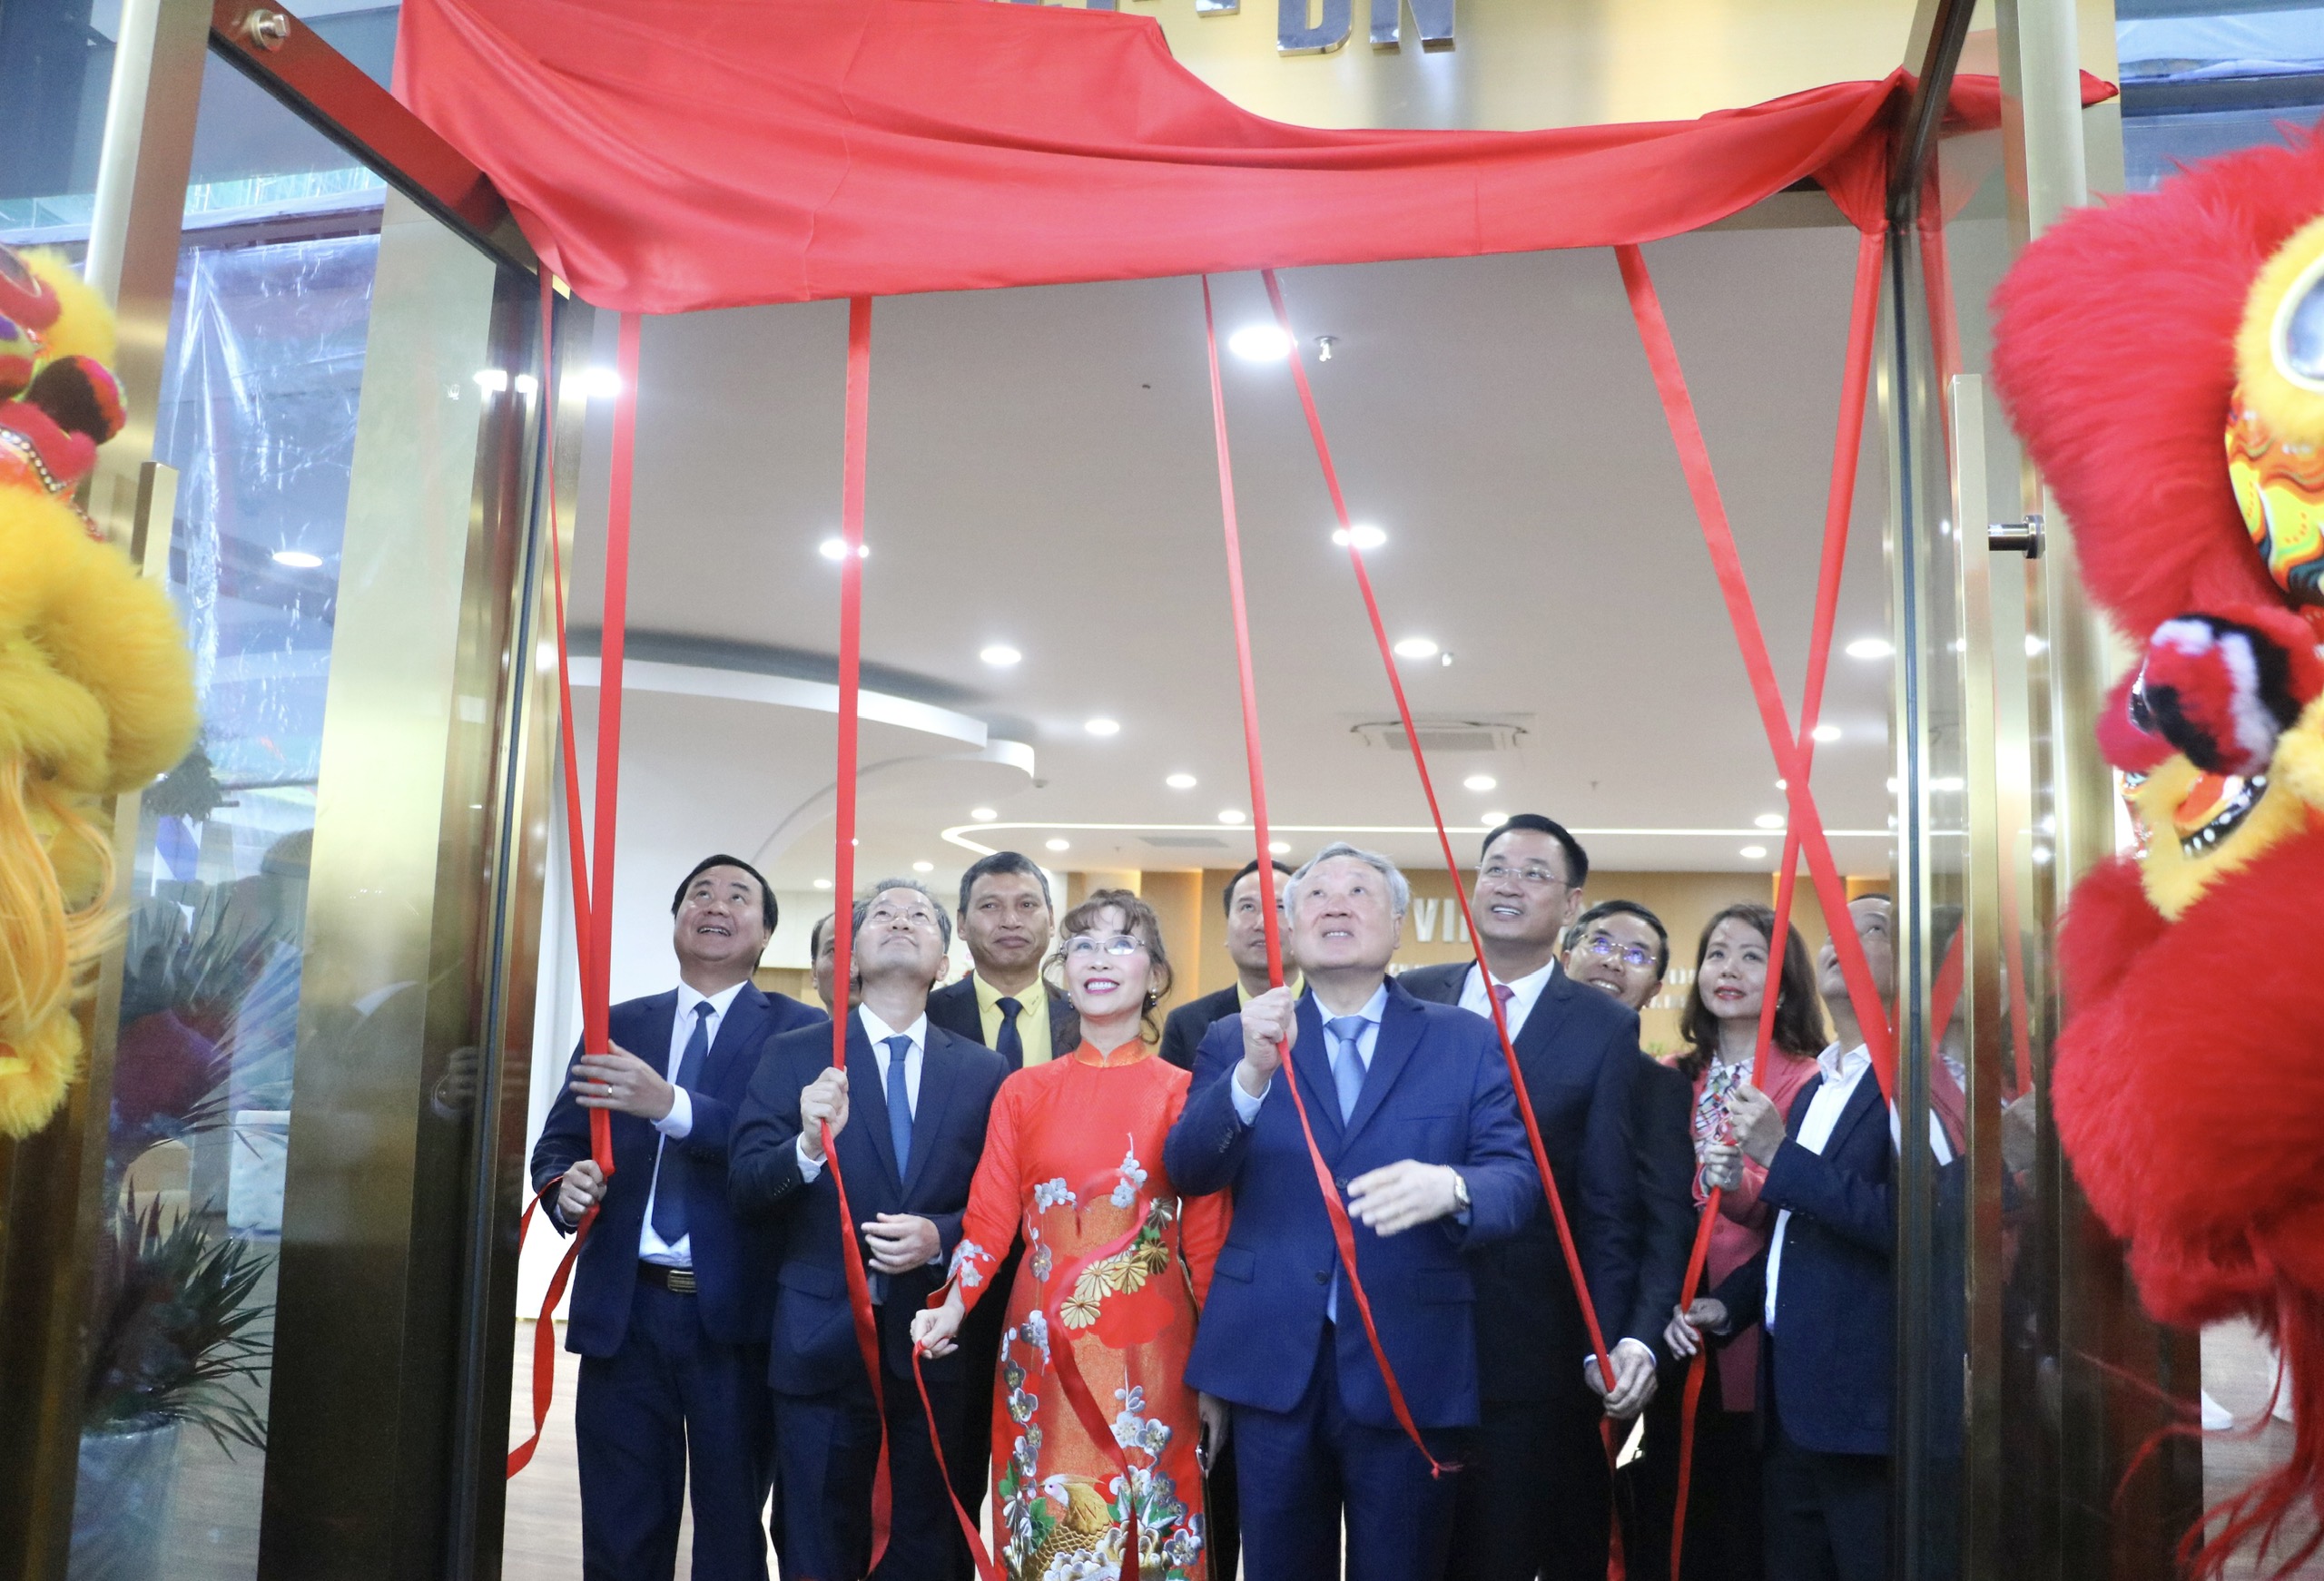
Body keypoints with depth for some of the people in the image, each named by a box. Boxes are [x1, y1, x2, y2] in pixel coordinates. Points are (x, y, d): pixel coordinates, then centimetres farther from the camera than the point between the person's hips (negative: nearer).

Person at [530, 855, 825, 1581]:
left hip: (737, 1313, -3)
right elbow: (558, 1143, 12)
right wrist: (566, 1187, -11)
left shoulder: (798, 1030, 0)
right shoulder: (619, 1025, 12)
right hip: (624, 1309, 3)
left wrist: (671, 1105, -27)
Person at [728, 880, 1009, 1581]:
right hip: (822, 1345, -1)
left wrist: (940, 1237, -16)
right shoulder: (793, 1056, 2)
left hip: (936, 1346, 1)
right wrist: (809, 1145, -23)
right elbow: (746, 1189, -5)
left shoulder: (983, 1071, 4)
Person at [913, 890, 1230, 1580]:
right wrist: (953, 1306, -16)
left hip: (1148, 1353, -2)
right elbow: (990, 1216, 0)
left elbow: (1207, 1239, -1)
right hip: (1044, 1350, 2)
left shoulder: (1184, 1095, -1)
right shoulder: (1024, 1091, 5)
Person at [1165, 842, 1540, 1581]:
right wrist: (1253, 1074, -24)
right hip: (1272, 1360, 1)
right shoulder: (1236, 1040, 6)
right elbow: (1187, 1171, -6)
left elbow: (1518, 1176, -6)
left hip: (1410, 1363, -1)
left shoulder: (1468, 1042, 3)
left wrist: (1450, 1187, -29)